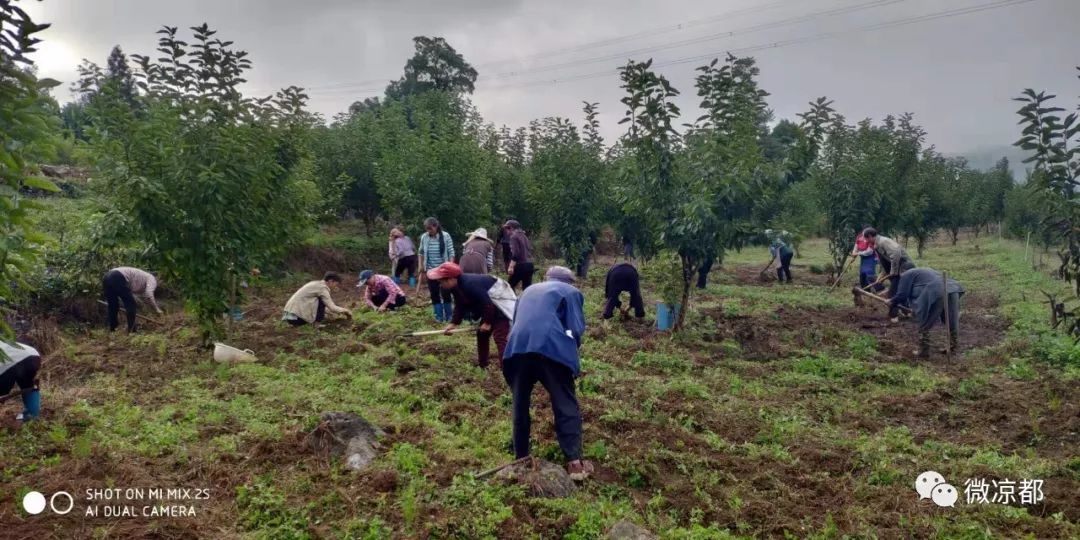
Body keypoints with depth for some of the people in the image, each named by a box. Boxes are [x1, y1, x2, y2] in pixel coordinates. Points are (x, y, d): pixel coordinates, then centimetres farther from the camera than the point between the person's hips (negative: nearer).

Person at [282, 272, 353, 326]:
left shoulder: (317, 284, 17)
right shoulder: (323, 287, -10)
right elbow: (332, 308, -14)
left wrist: (340, 311, 21)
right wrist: (344, 310, 3)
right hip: (296, 316, -9)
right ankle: (319, 320, 0)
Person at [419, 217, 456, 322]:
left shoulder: (446, 236, -10)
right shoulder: (424, 237, -3)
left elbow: (451, 253, -8)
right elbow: (421, 253, 9)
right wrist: (421, 267, 6)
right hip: (431, 270, 3)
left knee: (446, 293, 0)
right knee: (434, 294, 6)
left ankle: (449, 316, 14)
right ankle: (439, 316, 15)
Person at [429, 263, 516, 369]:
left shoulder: (469, 285, -34)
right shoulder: (456, 287, -1)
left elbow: (487, 303, -30)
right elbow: (460, 306, 8)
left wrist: (487, 322, -20)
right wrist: (453, 323, -3)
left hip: (500, 306, -11)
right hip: (491, 308, 11)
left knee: (500, 338, -19)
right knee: (481, 334, 21)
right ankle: (482, 363, 36)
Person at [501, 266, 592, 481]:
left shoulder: (528, 290, 34)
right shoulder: (571, 292, 19)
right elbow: (576, 329, 8)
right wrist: (570, 353, 22)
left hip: (518, 348, 4)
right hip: (552, 348, -4)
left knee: (520, 405, 16)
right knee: (566, 406, 4)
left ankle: (521, 459, 23)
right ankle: (574, 463, -1)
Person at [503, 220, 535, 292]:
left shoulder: (514, 237, -6)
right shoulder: (524, 236, 18)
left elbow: (515, 253, -17)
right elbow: (530, 249, 21)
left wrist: (511, 267, -22)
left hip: (521, 265, -8)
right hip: (529, 264, 8)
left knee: (510, 286, 2)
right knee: (527, 288, 8)